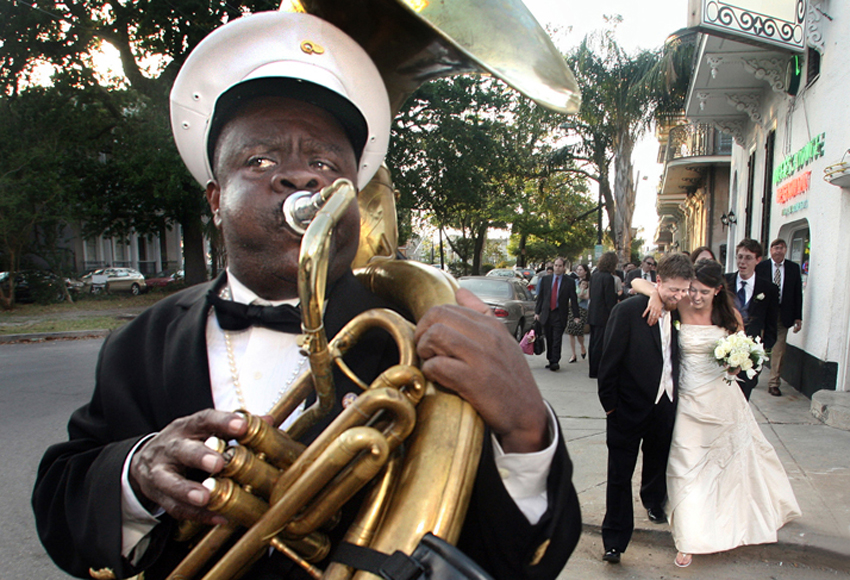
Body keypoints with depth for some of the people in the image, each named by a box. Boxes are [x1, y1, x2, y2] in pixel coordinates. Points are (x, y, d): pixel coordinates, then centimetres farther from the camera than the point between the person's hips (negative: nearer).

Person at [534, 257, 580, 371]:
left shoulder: (569, 282, 1)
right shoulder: (545, 279, 8)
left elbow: (574, 300, 1)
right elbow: (540, 297, 10)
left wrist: (576, 316, -4)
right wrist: (537, 312, 5)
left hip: (560, 315, -3)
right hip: (546, 314, 3)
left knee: (557, 340, -7)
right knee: (549, 339, 8)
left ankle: (555, 362, -3)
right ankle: (550, 360, 19)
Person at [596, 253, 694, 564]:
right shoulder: (628, 311, -16)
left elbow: (674, 360, 8)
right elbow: (610, 360, -14)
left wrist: (674, 396, 3)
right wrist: (609, 404, -11)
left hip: (664, 407, 5)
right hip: (629, 409, -5)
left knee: (658, 463, 26)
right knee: (620, 475, 4)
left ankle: (653, 501, 57)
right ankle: (615, 540, 18)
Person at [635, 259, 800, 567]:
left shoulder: (730, 315, -4)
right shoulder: (681, 307, -11)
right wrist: (656, 295, -30)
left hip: (724, 397, 3)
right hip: (691, 400, -3)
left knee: (738, 456, 20)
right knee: (688, 466, 2)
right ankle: (689, 539, 17)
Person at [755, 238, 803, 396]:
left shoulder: (794, 268, 5)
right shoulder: (761, 267, -3)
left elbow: (798, 293, 6)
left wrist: (798, 317, 2)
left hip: (783, 316, 2)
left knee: (779, 351, 3)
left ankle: (774, 384, 12)